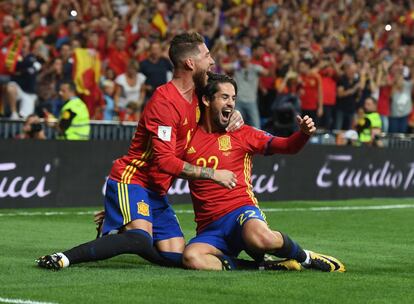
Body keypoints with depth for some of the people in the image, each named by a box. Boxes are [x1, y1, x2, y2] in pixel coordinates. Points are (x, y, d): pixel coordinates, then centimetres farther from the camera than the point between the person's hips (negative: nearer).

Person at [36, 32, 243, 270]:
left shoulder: (196, 96, 8)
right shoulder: (165, 101, -18)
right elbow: (165, 161, -24)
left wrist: (234, 116, 7)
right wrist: (212, 174, -20)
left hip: (157, 192, 9)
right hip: (132, 180, -9)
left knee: (176, 257, -4)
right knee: (140, 239, -33)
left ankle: (113, 236, 18)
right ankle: (65, 258, -27)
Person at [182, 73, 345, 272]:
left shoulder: (241, 133, 8)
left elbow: (288, 146, 5)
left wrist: (304, 133, -15)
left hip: (241, 211, -1)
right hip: (209, 228, 1)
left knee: (260, 238, -37)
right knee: (191, 258, -33)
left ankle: (306, 257, -8)